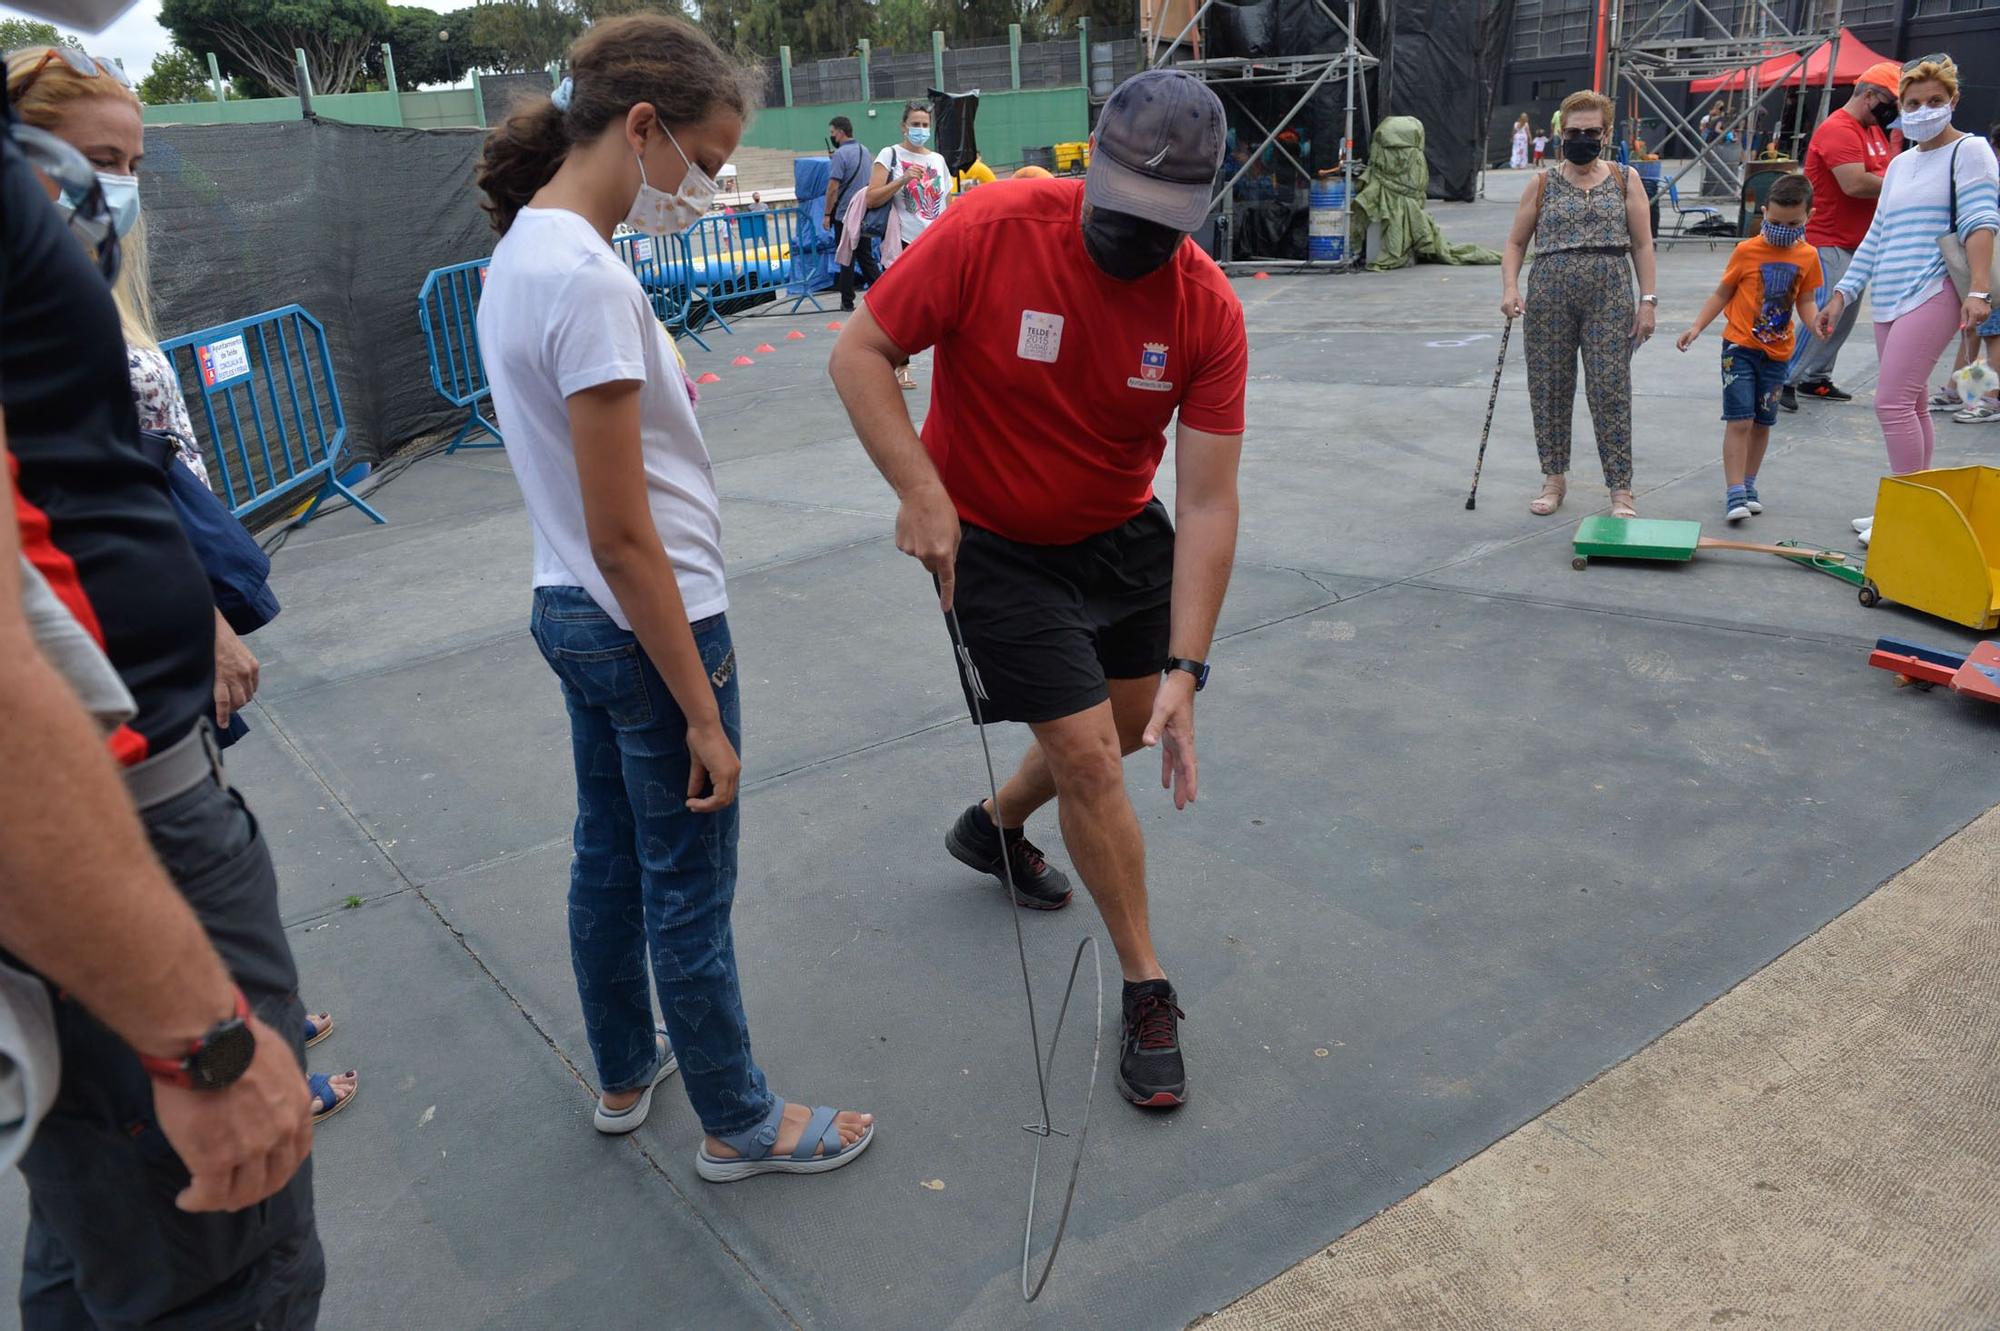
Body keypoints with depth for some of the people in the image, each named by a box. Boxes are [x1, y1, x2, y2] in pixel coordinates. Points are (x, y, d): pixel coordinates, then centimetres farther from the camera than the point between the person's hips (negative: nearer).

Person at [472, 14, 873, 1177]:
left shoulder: (522, 248, 5)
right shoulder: (589, 279, -24)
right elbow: (624, 537, -24)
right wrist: (703, 714, -18)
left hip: (570, 613, 9)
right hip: (648, 629, -9)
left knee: (609, 859, 23)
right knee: (690, 896, 7)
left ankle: (626, 1073, 44)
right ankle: (742, 1124, 29)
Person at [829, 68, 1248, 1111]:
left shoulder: (1209, 311, -17)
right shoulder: (992, 232, -24)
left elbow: (1207, 501, -18)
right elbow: (859, 355, -17)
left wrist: (1184, 672, -23)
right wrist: (923, 492, -29)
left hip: (1122, 535, 5)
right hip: (992, 545, -4)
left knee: (1130, 725, 18)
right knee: (1090, 756, -7)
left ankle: (995, 829, 48)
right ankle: (1147, 990, 12)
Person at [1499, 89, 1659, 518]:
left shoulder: (1625, 181, 8)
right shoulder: (1542, 184, 8)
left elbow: (1642, 245, 7)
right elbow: (1516, 242, 8)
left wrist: (1647, 301, -1)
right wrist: (1510, 289, -9)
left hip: (1609, 300, -1)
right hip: (1549, 300, 1)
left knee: (1610, 391, -5)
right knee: (1549, 388, 6)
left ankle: (1621, 489, 1)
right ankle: (1554, 477, 22)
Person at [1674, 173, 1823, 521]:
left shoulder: (1808, 256, 3)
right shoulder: (1746, 251, -6)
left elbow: (1805, 301, 10)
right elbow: (1722, 293, 2)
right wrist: (1697, 327, -8)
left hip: (1777, 352, 4)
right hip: (1740, 347, -3)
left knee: (1762, 422, 11)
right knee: (1739, 420, -10)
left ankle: (1748, 485, 24)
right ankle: (1735, 492, -10)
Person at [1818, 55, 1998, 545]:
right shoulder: (1899, 164, 21)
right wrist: (1841, 295, 14)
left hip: (1933, 296, -8)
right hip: (1889, 301, 8)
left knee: (1893, 401, -17)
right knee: (1910, 405, 10)